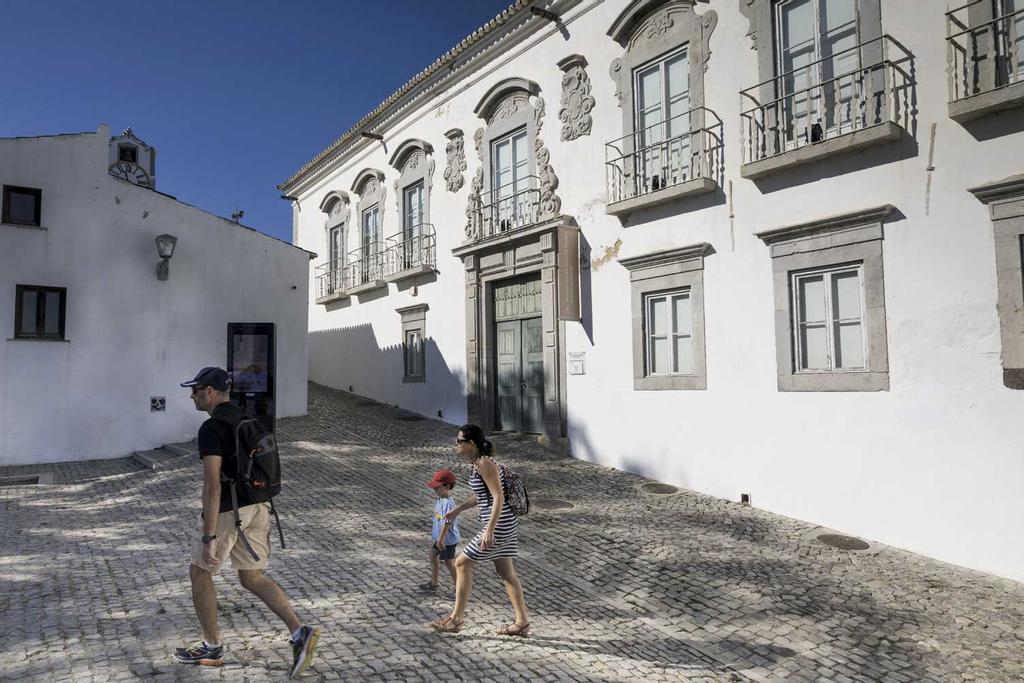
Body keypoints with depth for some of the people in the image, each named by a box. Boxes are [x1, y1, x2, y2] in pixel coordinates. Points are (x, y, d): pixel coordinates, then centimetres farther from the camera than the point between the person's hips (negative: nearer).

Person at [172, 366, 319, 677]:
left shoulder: (211, 428, -17)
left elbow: (212, 484, -24)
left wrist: (208, 538, -23)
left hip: (226, 512, -8)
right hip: (256, 507, 8)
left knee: (199, 573, 17)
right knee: (252, 579, 14)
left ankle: (212, 647, 28)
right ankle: (299, 632, -2)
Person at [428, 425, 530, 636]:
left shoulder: (485, 463, -18)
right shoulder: (478, 462, 10)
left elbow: (499, 497, -23)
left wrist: (489, 530, -26)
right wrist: (458, 509, 23)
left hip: (500, 525, -9)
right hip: (503, 524, 9)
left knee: (462, 563, 2)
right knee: (506, 572, 15)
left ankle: (456, 619, 14)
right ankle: (522, 622, 23)